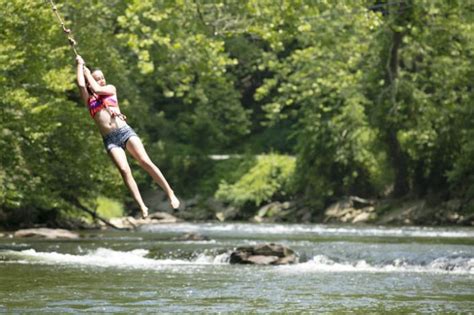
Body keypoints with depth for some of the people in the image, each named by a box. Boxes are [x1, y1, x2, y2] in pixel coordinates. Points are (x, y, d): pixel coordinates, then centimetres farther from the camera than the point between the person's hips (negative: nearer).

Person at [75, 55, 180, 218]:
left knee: (145, 162, -16)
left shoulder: (110, 89, 18)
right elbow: (81, 84, -3)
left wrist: (88, 72, 11)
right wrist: (80, 65, 10)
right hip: (110, 140, -1)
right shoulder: (88, 99, 15)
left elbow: (97, 89, -1)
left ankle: (170, 194, -13)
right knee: (124, 170, -22)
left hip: (125, 131, 1)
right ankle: (142, 206, -24)